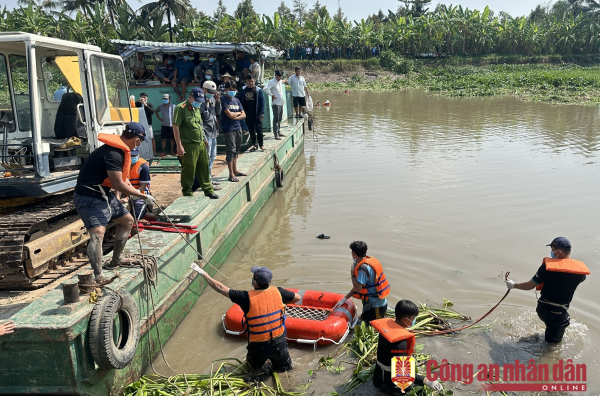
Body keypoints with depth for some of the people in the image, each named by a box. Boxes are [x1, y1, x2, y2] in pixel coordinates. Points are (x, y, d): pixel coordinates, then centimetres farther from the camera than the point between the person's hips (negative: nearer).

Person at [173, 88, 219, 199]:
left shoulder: (197, 108, 15)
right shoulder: (181, 108, -11)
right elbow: (175, 126, -15)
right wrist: (179, 146, -18)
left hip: (201, 144, 8)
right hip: (189, 146, -8)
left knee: (204, 168, 13)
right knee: (188, 171, 1)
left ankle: (208, 190, 24)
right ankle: (187, 193, 14)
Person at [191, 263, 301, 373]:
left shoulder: (247, 297, -20)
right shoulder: (278, 292, -13)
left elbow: (221, 288, -12)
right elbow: (297, 297, 6)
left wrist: (203, 273, -3)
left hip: (258, 347, -1)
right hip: (279, 343, 1)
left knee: (254, 366, 32)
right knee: (284, 368, 28)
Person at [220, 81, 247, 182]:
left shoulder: (237, 100, 14)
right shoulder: (223, 100, -7)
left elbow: (244, 115, 9)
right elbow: (230, 115, -16)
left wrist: (235, 117, -10)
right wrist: (238, 113, 1)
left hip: (238, 128, 7)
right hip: (229, 129, -7)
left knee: (237, 149, 14)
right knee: (231, 150, -7)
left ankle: (235, 170, 26)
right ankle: (231, 175, -4)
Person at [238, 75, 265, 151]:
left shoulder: (258, 90, -3)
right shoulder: (243, 90, 6)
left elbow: (262, 102, -5)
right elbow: (240, 101, 9)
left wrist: (262, 113, -11)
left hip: (256, 114, -3)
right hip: (247, 114, 3)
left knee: (259, 130, 0)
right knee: (251, 130, 10)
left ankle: (261, 144, 10)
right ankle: (255, 144, 20)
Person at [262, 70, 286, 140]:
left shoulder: (280, 81, 12)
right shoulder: (272, 82, -14)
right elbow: (265, 89, -27)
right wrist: (272, 95, -19)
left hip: (281, 103, 9)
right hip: (276, 104, -9)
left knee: (279, 119, 15)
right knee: (276, 119, -8)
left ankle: (279, 132, 26)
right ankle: (276, 134, -7)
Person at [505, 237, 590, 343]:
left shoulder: (547, 265, -17)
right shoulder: (580, 268, -11)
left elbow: (530, 285, -11)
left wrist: (514, 285, 5)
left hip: (542, 309, 0)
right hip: (559, 314, 0)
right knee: (553, 342, 17)